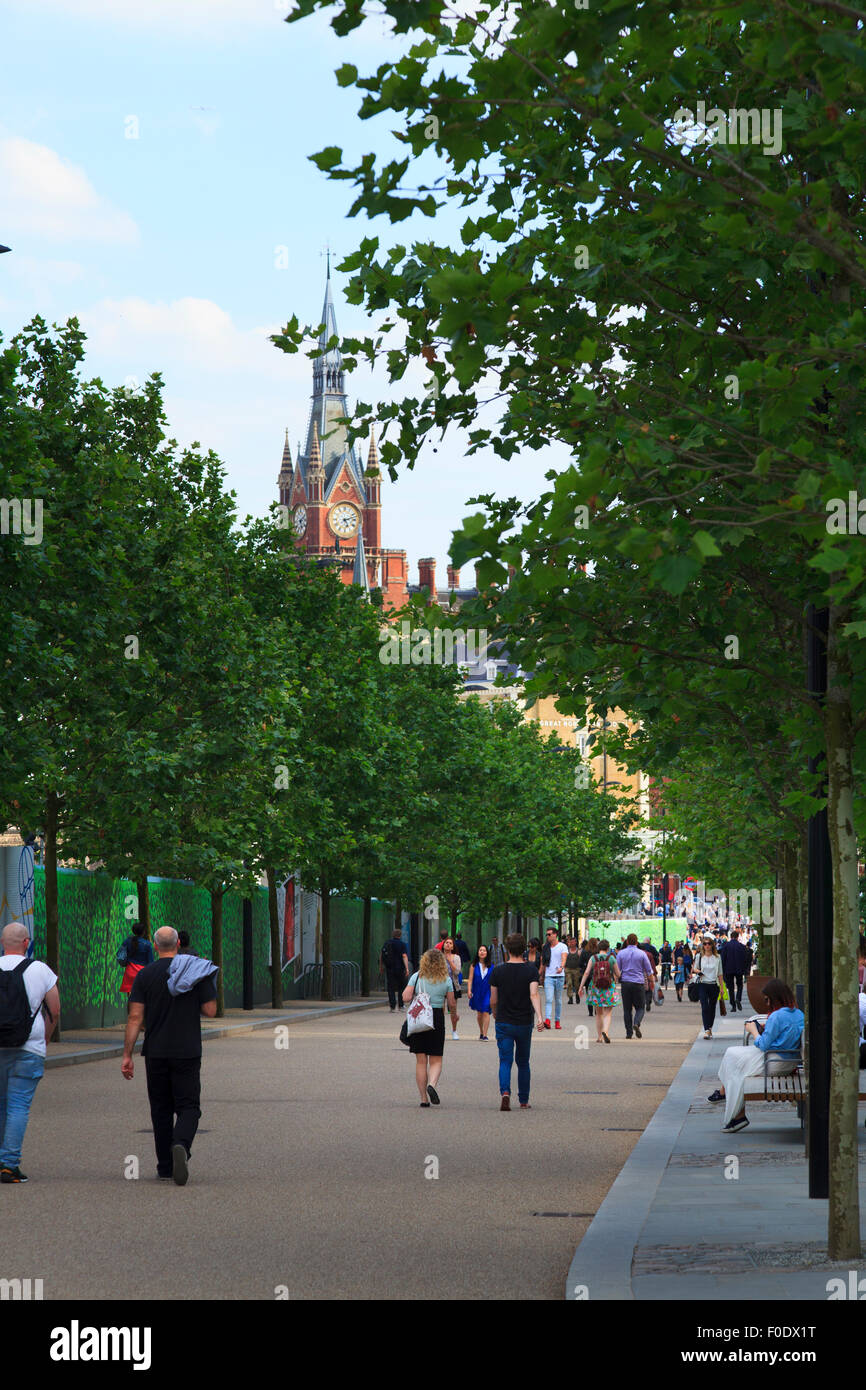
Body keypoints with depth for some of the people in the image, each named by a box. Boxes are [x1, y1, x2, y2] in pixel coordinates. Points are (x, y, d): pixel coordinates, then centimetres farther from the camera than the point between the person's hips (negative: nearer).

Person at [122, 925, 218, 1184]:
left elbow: (135, 1017, -5)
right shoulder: (197, 972, -1)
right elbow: (210, 1010, -2)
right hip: (188, 1051, -1)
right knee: (188, 1106, 2)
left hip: (156, 1052, 1)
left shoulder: (145, 975, -1)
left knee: (161, 1108, 12)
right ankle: (181, 1145, -27)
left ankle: (165, 1167, 14)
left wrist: (127, 1055, -3)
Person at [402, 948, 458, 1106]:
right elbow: (452, 1005, 2)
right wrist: (454, 1018, 22)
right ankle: (432, 1084, -23)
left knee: (421, 1061, 6)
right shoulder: (446, 980, -1)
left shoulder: (416, 977, -1)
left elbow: (406, 998, -9)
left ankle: (424, 1099, 3)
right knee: (436, 1060, 6)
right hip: (437, 1019, -1)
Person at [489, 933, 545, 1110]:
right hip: (524, 1023, 1)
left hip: (504, 1022, -1)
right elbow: (534, 995, -20)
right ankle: (523, 1101, 21)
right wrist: (539, 1016, -28)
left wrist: (495, 1013, 23)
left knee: (505, 1061, -3)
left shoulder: (497, 971, -3)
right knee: (523, 1063, 15)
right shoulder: (531, 970, -5)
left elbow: (493, 1000, 3)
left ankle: (505, 1092, -28)